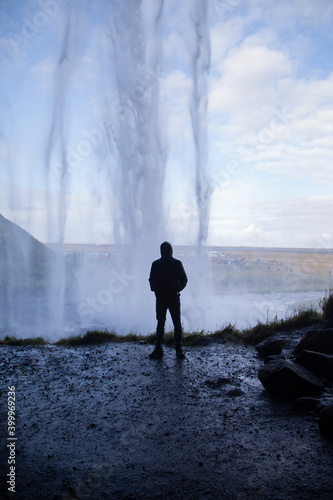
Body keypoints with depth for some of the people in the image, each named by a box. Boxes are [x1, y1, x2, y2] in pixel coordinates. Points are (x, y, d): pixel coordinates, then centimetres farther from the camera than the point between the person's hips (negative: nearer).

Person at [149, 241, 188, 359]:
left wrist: (177, 289, -13)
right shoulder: (156, 264, 7)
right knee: (160, 324, 6)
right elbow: (152, 279, 11)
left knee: (177, 324, 1)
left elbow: (184, 279, 4)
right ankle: (158, 348, 12)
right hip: (160, 298, 1)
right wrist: (155, 289, -8)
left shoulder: (177, 263, 2)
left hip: (174, 297, -1)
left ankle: (179, 349, 11)